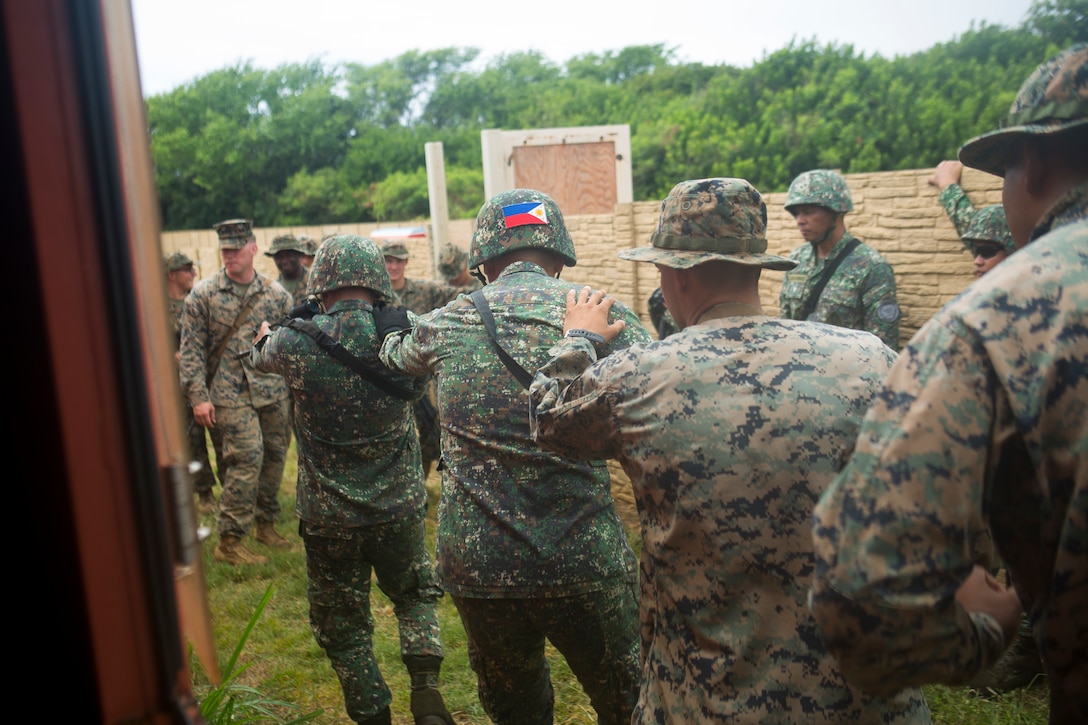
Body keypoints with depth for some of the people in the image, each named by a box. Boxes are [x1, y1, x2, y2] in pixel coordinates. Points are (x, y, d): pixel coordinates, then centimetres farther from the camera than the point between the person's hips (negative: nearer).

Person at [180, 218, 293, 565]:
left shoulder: (276, 293, 5)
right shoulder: (203, 294, -1)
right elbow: (192, 348, -2)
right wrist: (198, 396, -8)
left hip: (274, 391, 4)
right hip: (231, 393, -4)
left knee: (274, 457, 10)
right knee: (247, 458, -10)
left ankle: (265, 523, 31)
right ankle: (229, 540, 3)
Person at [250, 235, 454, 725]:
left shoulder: (295, 344, -14)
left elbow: (260, 359, 11)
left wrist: (266, 336, 36)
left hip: (328, 517, -1)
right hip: (399, 509, 2)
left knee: (344, 627, 17)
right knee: (416, 596, 26)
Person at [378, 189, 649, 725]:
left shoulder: (445, 324, 3)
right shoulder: (606, 316, -5)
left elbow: (396, 354, 25)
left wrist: (389, 326, 46)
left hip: (477, 565, 3)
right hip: (586, 563, -2)